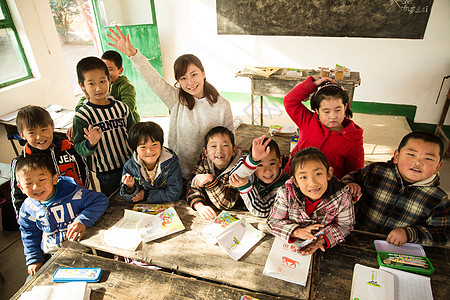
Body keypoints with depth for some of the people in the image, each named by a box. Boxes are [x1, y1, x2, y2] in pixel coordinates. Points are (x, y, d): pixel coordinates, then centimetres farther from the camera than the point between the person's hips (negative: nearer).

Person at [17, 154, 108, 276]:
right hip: (50, 256, 4)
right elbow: (29, 236, 14)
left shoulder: (72, 193, -18)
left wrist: (83, 221, -27)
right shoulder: (27, 209, -2)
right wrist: (34, 260, 6)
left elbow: (101, 200, -16)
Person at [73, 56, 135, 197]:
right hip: (105, 173, -3)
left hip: (129, 165, 4)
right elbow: (79, 149, -11)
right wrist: (91, 143, -31)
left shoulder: (121, 107, 0)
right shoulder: (82, 115, -11)